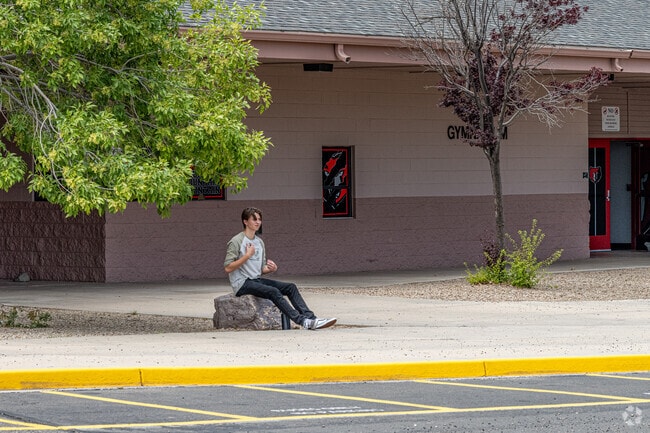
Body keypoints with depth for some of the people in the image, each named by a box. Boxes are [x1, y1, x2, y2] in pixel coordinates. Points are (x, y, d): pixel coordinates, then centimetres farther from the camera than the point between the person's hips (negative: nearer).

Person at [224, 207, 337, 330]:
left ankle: (310, 317, -22)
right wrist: (247, 255, -19)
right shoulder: (236, 242, -7)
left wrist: (270, 269, -3)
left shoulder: (259, 242, 18)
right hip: (242, 284, -8)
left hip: (257, 280, 8)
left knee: (290, 287, -9)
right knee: (273, 291, -30)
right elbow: (227, 268, -15)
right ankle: (302, 321, -38)